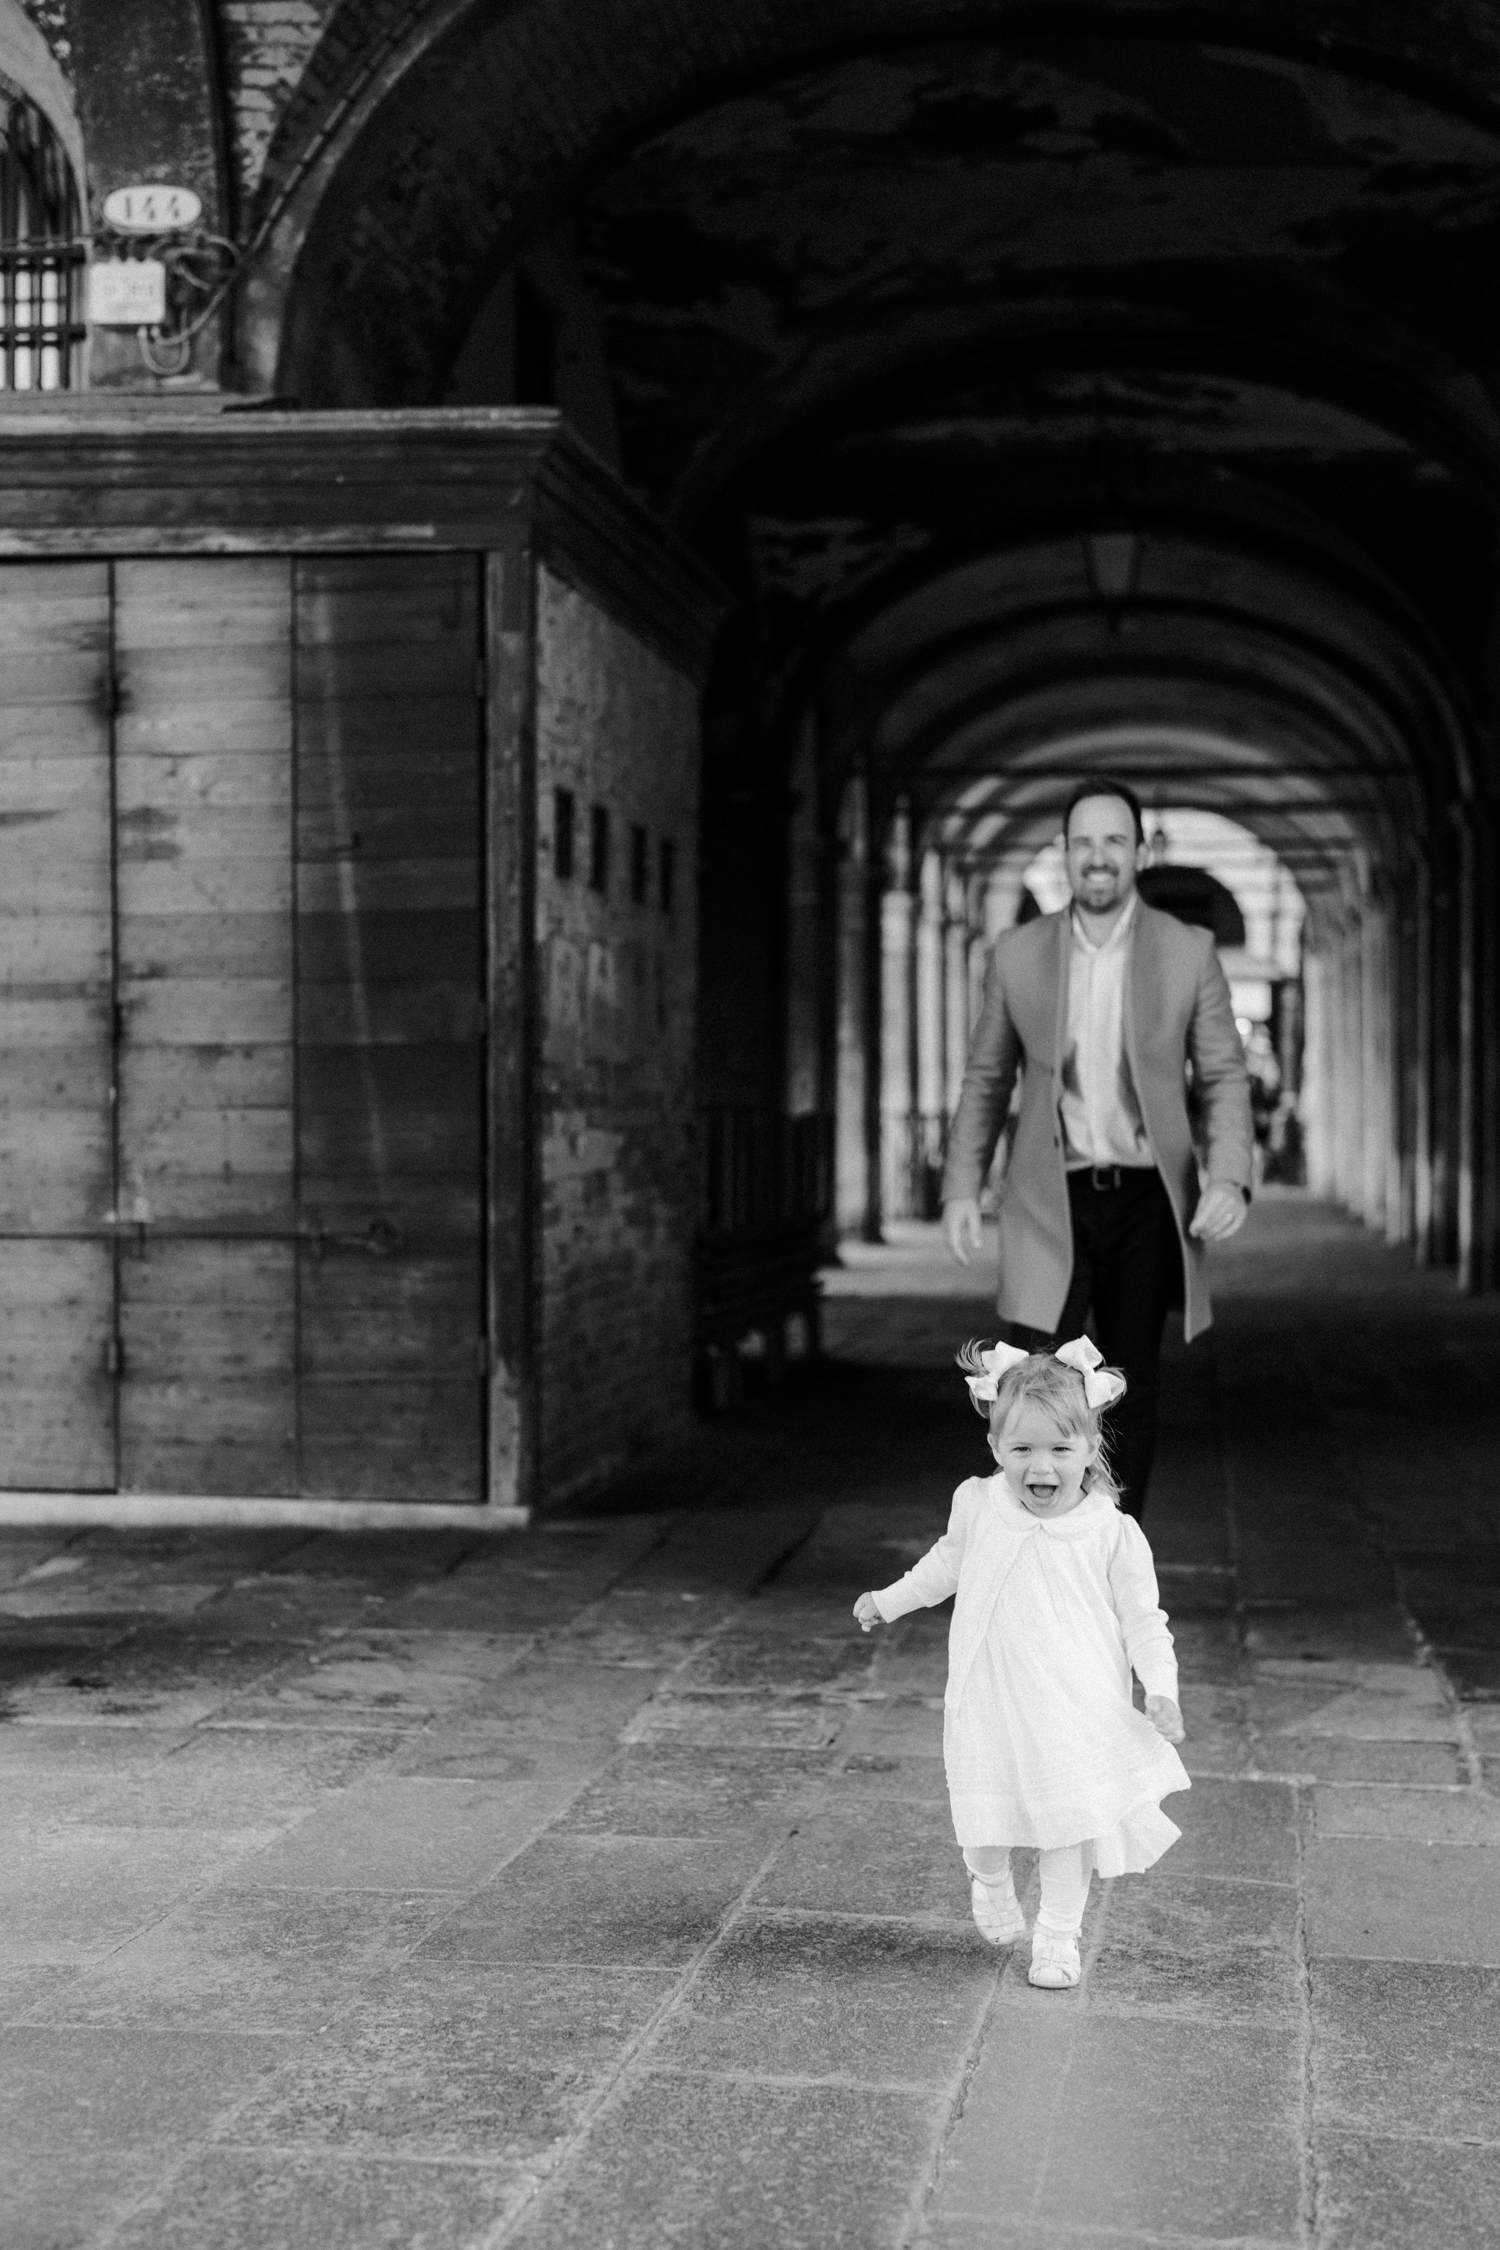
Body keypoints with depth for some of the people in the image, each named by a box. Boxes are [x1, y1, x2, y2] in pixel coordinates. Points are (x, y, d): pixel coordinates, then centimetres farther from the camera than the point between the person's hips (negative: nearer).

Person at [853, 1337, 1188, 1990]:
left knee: (1073, 1817, -2)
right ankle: (988, 1881, 39)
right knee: (985, 1818, 7)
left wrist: (1161, 1688, -14)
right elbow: (946, 1563, 18)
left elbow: (1142, 1619, -3)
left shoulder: (1113, 1533, -11)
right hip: (989, 1702, 2)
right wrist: (889, 1600, 24)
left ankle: (1058, 1935, 16)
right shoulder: (977, 1505, -4)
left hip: (1078, 1708, -2)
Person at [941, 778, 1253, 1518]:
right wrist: (962, 1186, 3)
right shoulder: (1017, 954, 3)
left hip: (1147, 1200, 0)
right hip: (1051, 1201, 0)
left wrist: (1228, 1179, -11)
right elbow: (986, 1079, 10)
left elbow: (1223, 1076, 3)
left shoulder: (1188, 952, 1)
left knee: (1129, 1392, 7)